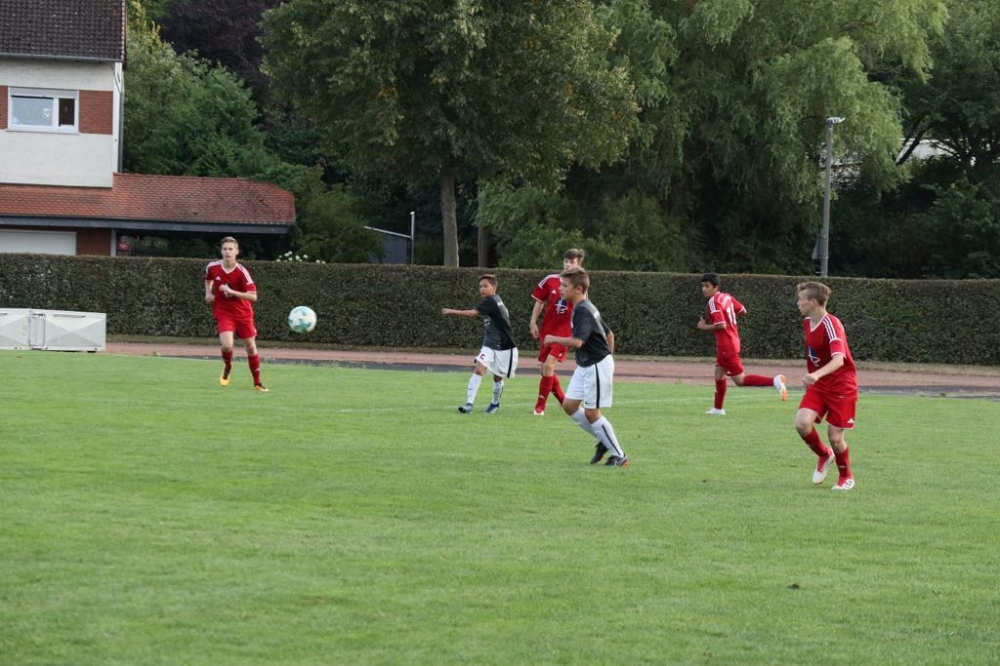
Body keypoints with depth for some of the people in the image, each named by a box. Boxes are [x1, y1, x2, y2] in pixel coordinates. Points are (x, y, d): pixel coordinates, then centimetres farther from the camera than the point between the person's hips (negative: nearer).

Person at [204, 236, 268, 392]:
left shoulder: (241, 272, -17)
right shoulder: (212, 267, -8)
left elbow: (253, 296, -23)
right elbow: (208, 279, 19)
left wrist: (231, 291, -30)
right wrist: (208, 293, 3)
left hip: (243, 314, 0)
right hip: (223, 313, 0)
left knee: (251, 347, 6)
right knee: (226, 345, -21)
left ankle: (257, 383, 23)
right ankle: (227, 367, 14)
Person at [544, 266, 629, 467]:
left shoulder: (583, 311, -21)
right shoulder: (584, 308, 10)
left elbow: (577, 341, -34)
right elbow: (609, 334, 18)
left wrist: (553, 339, -19)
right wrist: (607, 355, 24)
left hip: (597, 367, -10)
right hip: (584, 366, 10)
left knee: (591, 413, -4)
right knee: (569, 405, 9)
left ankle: (619, 456, 5)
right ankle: (604, 441, 20)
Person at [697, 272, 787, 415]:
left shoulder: (714, 302, -19)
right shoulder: (727, 297, 7)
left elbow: (721, 325, -26)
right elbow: (743, 311, 17)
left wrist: (704, 327, -12)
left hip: (727, 346, -10)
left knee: (740, 380, -5)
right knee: (719, 374, 19)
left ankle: (774, 381, -17)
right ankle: (718, 408, 27)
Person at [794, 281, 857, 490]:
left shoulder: (831, 325, -22)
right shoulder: (807, 323, 4)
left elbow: (839, 359, -37)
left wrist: (817, 375, -53)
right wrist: (810, 377, 25)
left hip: (841, 386, -6)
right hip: (818, 385, 6)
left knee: (835, 437, -4)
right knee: (802, 423, -16)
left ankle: (846, 477, 23)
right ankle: (824, 456, 13)